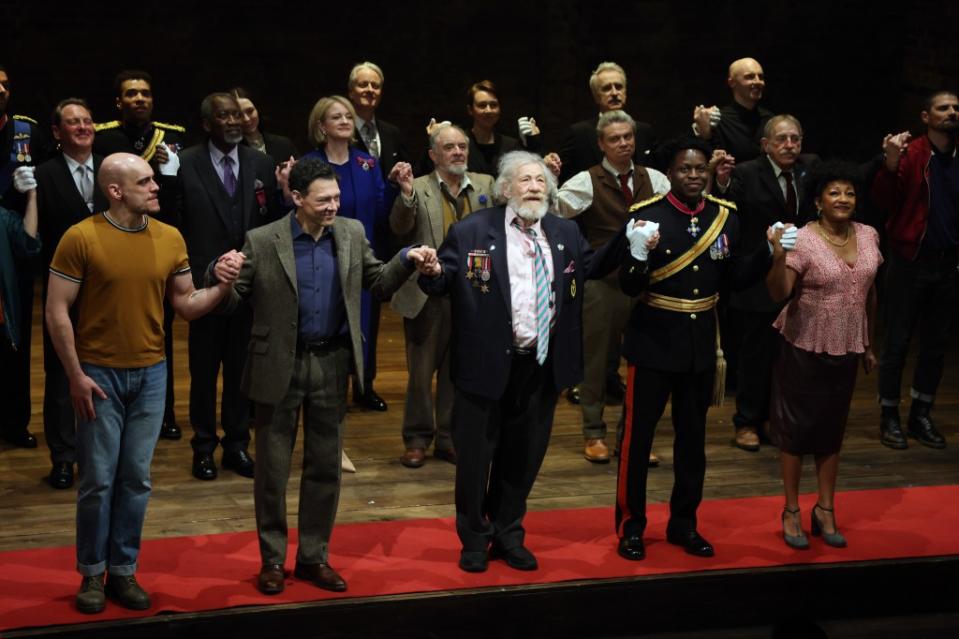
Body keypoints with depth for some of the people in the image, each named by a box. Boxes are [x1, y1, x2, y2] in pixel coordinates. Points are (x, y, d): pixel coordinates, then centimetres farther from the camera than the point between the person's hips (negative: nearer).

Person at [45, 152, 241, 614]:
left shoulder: (170, 238, 1)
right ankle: (91, 573, 17)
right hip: (99, 373, -3)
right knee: (98, 479, 2)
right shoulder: (81, 238, -11)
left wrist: (222, 287, -12)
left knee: (136, 478, 8)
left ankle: (123, 571, 19)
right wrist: (76, 376, -10)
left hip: (150, 373, 4)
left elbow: (186, 305, 7)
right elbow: (56, 310, -8)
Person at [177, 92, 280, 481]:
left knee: (242, 366, 11)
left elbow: (273, 222, 5)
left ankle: (237, 445, 23)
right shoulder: (185, 164, -6)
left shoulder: (261, 164, 4)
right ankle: (204, 447, 21)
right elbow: (175, 223, -5)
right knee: (204, 368, 9)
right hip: (205, 281, -2)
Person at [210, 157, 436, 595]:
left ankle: (313, 557, 26)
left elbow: (377, 282, 8)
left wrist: (407, 260, -10)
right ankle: (272, 559, 24)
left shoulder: (352, 234, 1)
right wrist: (219, 276, -29)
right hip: (280, 366, -3)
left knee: (325, 467, 12)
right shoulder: (262, 242, -10)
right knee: (272, 468, 8)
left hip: (331, 364, 3)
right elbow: (231, 302, -7)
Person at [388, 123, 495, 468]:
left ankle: (448, 438, 24)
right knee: (420, 371, 7)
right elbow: (400, 229, -14)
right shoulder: (418, 188, -3)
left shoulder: (486, 185, 6)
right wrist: (407, 193, -31)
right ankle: (417, 439, 20)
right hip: (427, 294, -2)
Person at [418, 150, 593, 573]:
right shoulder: (471, 232, -7)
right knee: (476, 455, 9)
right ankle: (474, 540, 28)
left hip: (542, 365, 4)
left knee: (523, 457, 16)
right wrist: (434, 272, -30)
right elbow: (440, 285, -8)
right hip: (488, 364, -4)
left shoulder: (566, 233, 6)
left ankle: (508, 535, 34)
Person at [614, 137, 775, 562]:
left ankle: (683, 523, 30)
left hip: (701, 346, 4)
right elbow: (629, 288, -15)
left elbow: (736, 278, 7)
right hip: (653, 344, -4)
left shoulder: (725, 216, 1)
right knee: (638, 436, 5)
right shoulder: (648, 215, -12)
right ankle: (630, 526, 20)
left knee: (693, 438, 15)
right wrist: (638, 256, -34)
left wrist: (770, 252, -7)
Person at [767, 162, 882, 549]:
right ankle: (791, 512, 19)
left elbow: (870, 294, 11)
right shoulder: (803, 241, -16)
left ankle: (825, 510, 26)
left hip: (845, 350, 5)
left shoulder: (868, 237, 1)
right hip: (805, 348, -5)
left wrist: (868, 345, 16)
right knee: (796, 428, 6)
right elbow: (778, 293, -22)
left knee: (833, 429, 14)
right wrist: (778, 257, -40)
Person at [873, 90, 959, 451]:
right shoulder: (909, 153, -7)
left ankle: (921, 416, 23)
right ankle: (889, 417, 13)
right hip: (910, 261, -5)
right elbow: (884, 203, -16)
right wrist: (891, 165, -31)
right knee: (897, 342, 2)